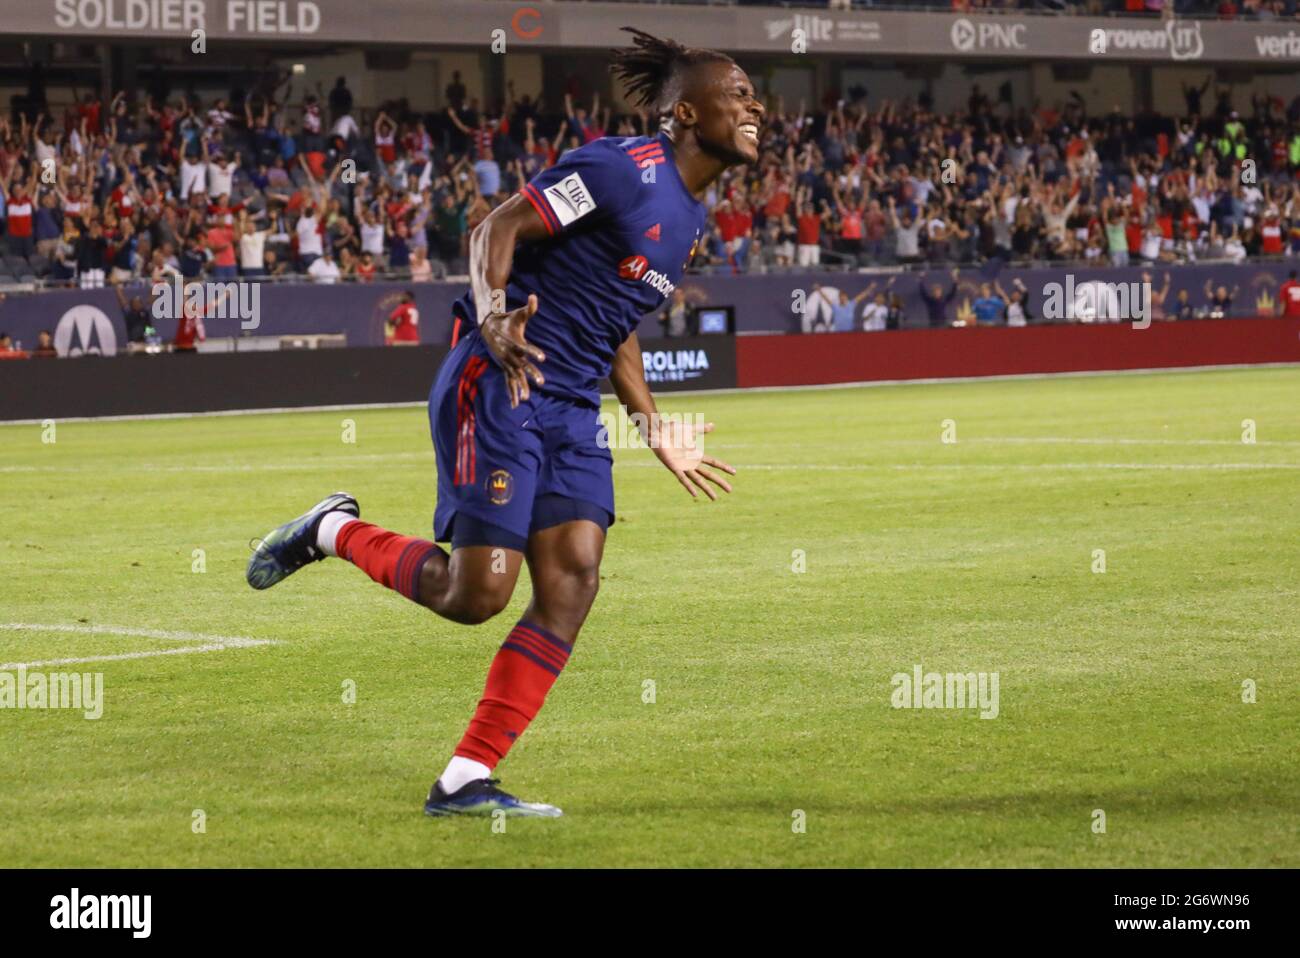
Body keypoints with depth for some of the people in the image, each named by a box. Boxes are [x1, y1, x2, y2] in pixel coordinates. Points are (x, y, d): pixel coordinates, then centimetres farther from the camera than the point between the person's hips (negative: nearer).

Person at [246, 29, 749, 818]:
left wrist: (657, 428, 21)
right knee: (477, 593, -9)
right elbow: (499, 228, -15)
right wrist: (496, 317, -32)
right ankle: (332, 532, 17)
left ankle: (466, 781, -3)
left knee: (572, 587, -6)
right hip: (499, 390, -9)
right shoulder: (624, 169, -12)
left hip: (572, 412, 9)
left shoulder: (692, 215, 16)